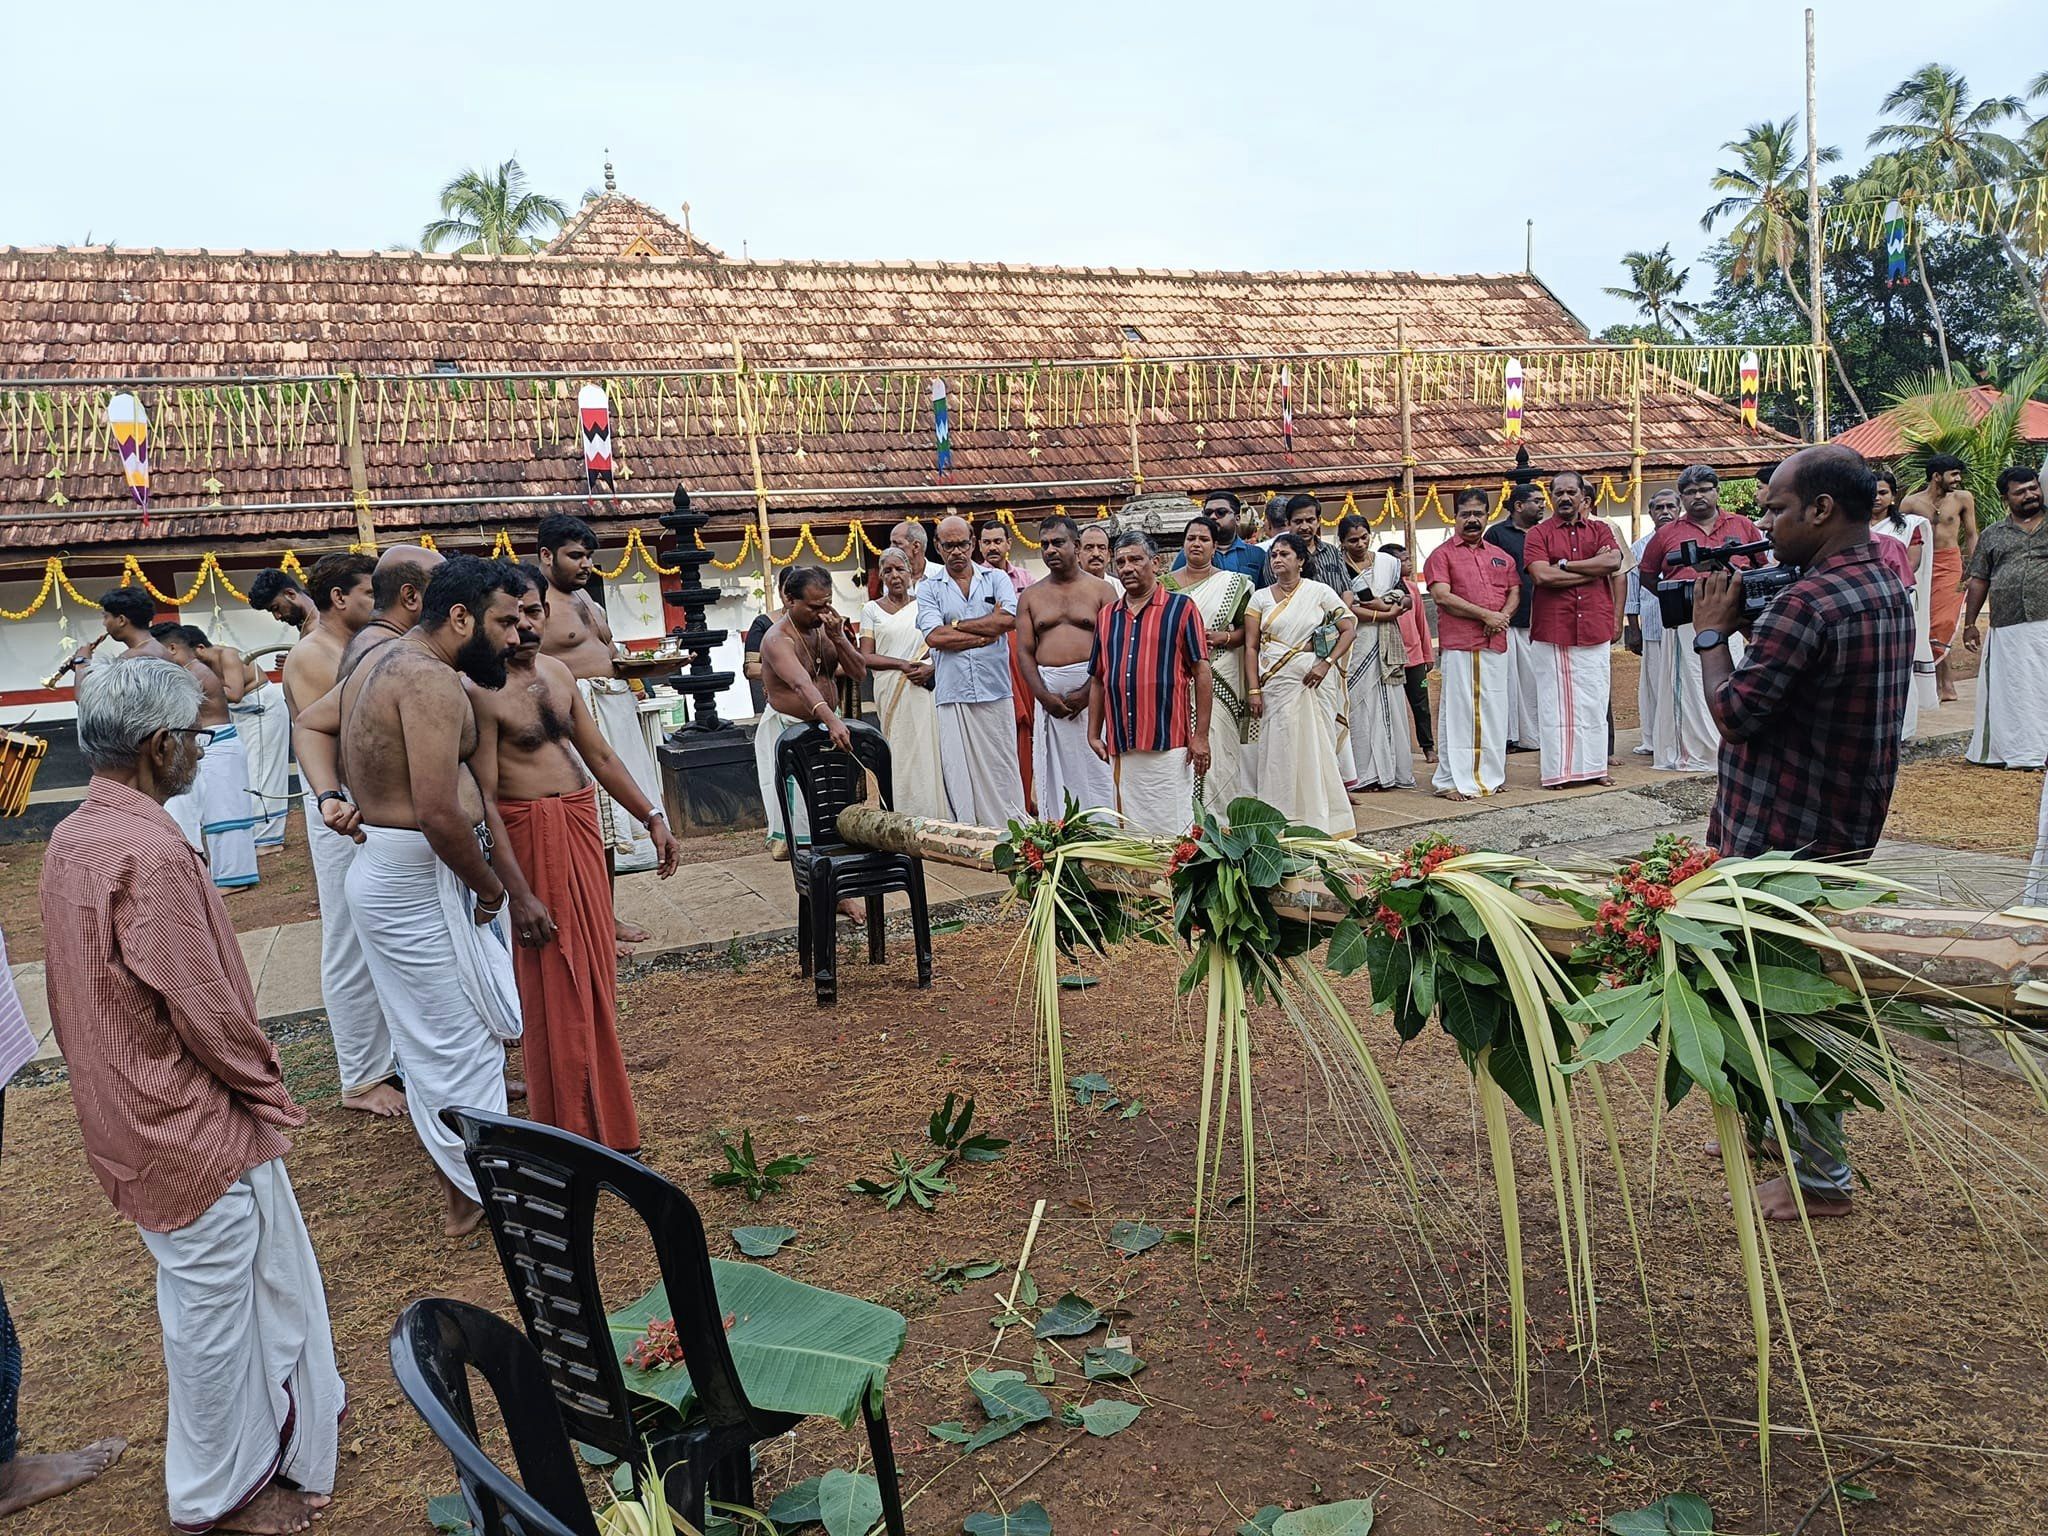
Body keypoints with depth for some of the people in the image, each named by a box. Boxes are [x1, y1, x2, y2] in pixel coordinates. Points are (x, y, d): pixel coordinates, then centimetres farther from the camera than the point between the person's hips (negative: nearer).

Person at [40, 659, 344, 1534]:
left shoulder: (75, 836, 3)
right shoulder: (149, 851, -27)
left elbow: (90, 986, 11)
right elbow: (204, 1007, -24)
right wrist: (264, 1088, -7)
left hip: (130, 1105, 9)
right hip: (190, 1123, -9)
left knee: (269, 1263, 24)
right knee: (211, 1299, 9)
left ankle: (296, 1409, 43)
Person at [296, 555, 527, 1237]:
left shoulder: (383, 661, 11)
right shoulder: (433, 681, -22)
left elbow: (311, 724, 22)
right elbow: (438, 814, -28)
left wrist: (328, 796, 6)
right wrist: (493, 890, -14)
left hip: (382, 870, 10)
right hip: (422, 883, -10)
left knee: (428, 1040, 21)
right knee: (461, 1040, 3)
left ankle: (455, 1180, 36)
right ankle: (476, 1196, 17)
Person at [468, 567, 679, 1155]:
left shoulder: (558, 673, 9)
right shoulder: (481, 691, -14)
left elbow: (601, 756, 16)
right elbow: (483, 800, -18)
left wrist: (653, 818, 11)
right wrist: (518, 892, -21)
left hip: (583, 825, 8)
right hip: (530, 836, -7)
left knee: (594, 975, 14)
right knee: (553, 986, 1)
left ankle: (604, 1126, 30)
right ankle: (572, 1135, 15)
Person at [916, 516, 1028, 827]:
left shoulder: (997, 579, 10)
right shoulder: (928, 588, 9)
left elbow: (1009, 619, -8)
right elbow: (934, 636, -6)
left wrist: (956, 625, -4)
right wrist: (986, 633, -5)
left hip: (995, 692, 0)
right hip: (953, 694, 0)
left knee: (1002, 768, 2)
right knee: (959, 773, -1)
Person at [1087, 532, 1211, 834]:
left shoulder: (1181, 608, 0)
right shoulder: (1107, 616, 15)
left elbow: (1201, 672, -3)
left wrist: (1201, 735, -9)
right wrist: (1094, 733, 10)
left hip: (1169, 743, -5)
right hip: (1120, 746, 5)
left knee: (1173, 831, -3)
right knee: (1131, 833, 9)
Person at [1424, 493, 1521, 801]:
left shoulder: (1501, 555, 19)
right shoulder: (1442, 555, 1)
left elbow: (1515, 591, 16)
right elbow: (1442, 596, -10)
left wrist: (1503, 617, -6)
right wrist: (1486, 615, -14)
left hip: (1497, 644, 5)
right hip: (1458, 645, -5)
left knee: (1494, 710, 7)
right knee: (1459, 710, -5)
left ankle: (1489, 775, 16)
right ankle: (1453, 780, -1)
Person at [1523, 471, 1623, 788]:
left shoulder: (1600, 529, 13)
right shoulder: (1538, 534, 4)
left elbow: (1614, 561, -7)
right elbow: (1541, 575, -13)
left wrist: (1565, 565, -9)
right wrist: (1594, 569, -6)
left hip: (1595, 629, 3)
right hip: (1552, 631, -3)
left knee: (1594, 700, 7)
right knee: (1555, 701, -1)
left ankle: (1593, 766, 16)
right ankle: (1558, 771, 5)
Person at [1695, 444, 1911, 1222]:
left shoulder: (1805, 604, -24)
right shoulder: (1891, 591, 8)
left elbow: (1733, 713, -21)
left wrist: (1711, 633, -8)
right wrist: (1748, 623, 4)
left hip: (1786, 835, -10)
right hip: (1847, 827, 10)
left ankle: (1821, 1179, 13)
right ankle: (1779, 1123, 38)